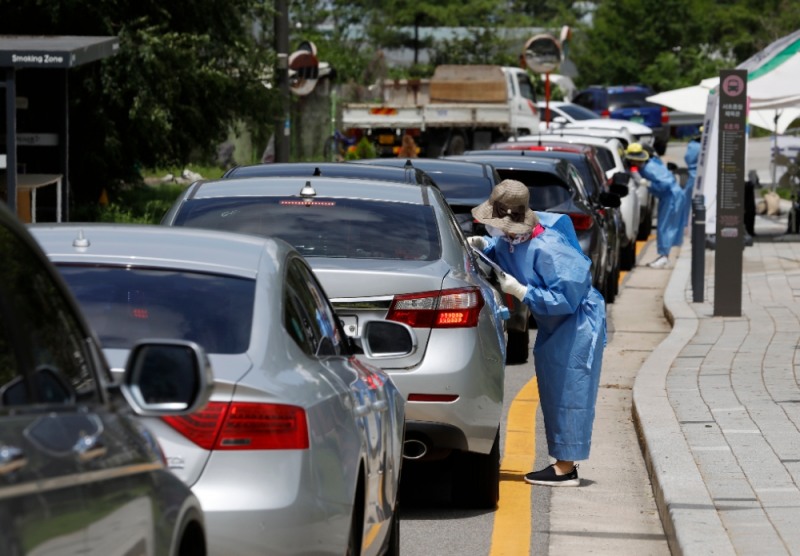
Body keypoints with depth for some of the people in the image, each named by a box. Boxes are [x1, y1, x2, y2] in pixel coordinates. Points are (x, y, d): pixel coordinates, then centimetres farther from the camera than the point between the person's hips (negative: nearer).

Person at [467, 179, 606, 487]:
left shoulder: (546, 249, -31)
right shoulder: (510, 239, -5)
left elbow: (565, 297, -30)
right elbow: (499, 247, 20)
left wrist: (520, 291, -29)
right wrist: (481, 244, -2)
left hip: (577, 325, -10)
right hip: (555, 324, 10)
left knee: (567, 393, -6)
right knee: (554, 394, 14)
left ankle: (566, 469, -1)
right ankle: (563, 462, 23)